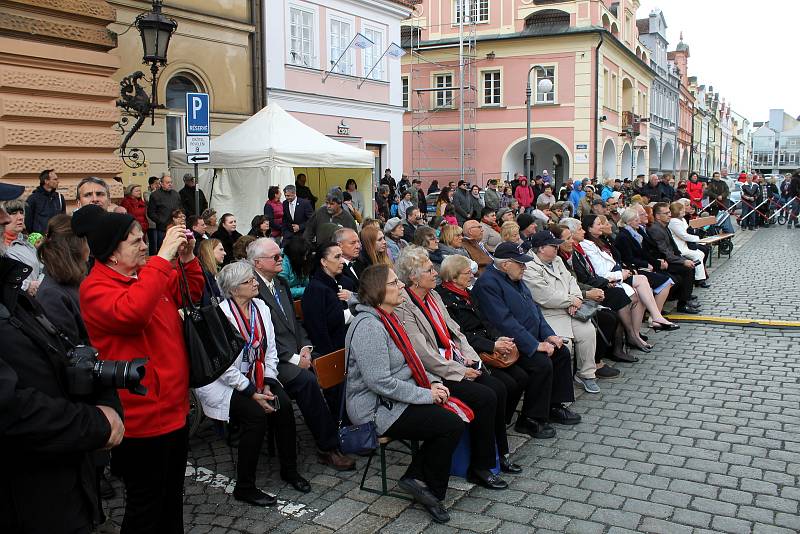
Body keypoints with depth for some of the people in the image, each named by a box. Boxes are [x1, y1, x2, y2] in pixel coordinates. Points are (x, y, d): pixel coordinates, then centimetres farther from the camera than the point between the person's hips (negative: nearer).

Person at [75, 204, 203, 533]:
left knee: (172, 497, 23)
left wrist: (187, 259, 2)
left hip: (174, 409, 8)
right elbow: (131, 312, -37)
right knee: (146, 507, 7)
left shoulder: (148, 275, 8)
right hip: (143, 418, -8)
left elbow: (192, 293, 20)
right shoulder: (96, 288, -16)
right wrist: (163, 258, -33)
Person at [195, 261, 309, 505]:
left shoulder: (261, 307, 4)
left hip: (255, 378, 6)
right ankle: (244, 487, -12)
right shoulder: (221, 314, -17)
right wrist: (252, 393, -20)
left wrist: (267, 384, -7)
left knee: (283, 404, -17)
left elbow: (271, 350, 6)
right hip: (221, 382, -6)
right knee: (256, 413, -27)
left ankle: (289, 470, 3)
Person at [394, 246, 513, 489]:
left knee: (498, 388, -8)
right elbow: (422, 353, -19)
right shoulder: (404, 307, -15)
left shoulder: (433, 295, 13)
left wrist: (470, 358, 1)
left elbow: (454, 330, 16)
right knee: (485, 397, -20)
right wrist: (459, 371, -16)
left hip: (454, 362, 9)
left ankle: (499, 452, 8)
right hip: (432, 375, -8)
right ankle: (480, 468, -6)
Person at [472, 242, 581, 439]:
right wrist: (535, 345, -25)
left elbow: (533, 308, 18)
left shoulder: (514, 278, 13)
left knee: (562, 353, 4)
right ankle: (529, 420, -10)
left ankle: (555, 406, 16)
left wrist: (548, 335, 5)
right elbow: (505, 321, -25)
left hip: (533, 338, 10)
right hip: (513, 344, -10)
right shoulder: (488, 283, -19)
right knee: (542, 364, -25)